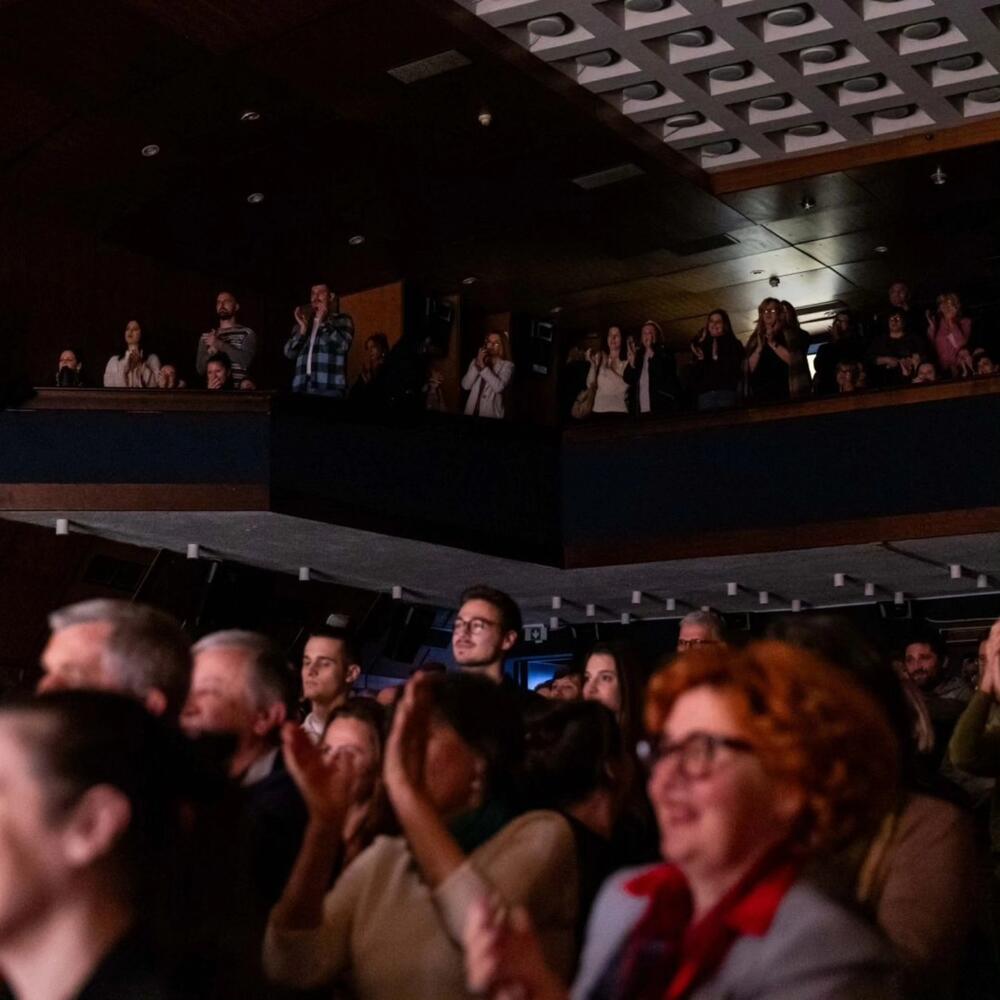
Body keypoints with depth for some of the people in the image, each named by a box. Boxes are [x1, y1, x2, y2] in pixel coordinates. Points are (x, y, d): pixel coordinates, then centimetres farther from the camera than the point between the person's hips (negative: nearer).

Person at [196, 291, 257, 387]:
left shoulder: (247, 333, 5)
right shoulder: (206, 336, 14)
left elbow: (246, 361, -9)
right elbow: (200, 369, 9)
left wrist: (220, 344, -7)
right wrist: (212, 351, -8)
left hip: (238, 390, -2)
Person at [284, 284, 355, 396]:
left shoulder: (342, 320, 13)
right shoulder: (303, 322, 23)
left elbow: (343, 345, -6)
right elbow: (289, 353, 13)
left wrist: (323, 322, -4)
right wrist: (302, 329, 1)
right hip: (302, 387, 4)